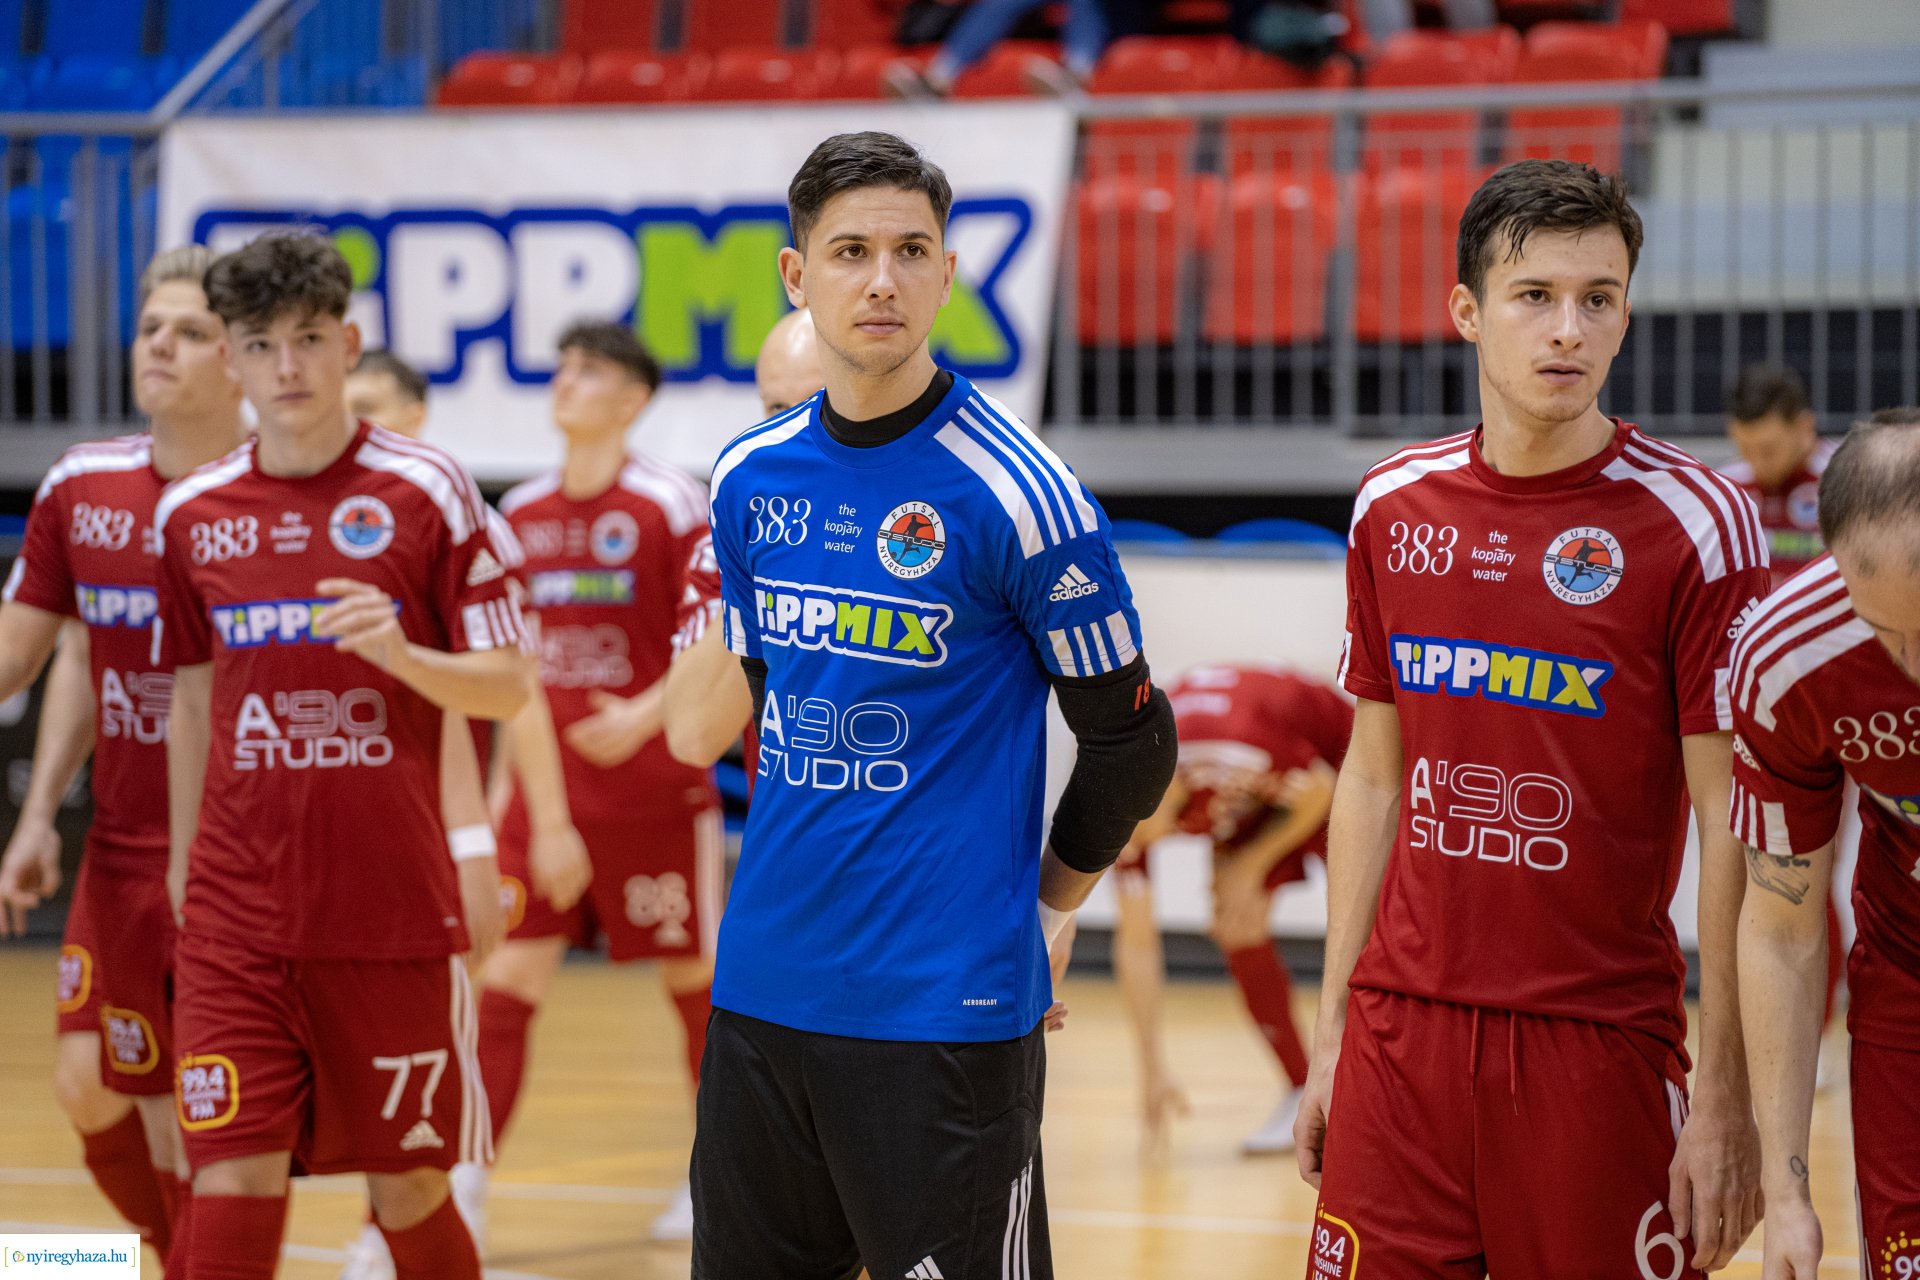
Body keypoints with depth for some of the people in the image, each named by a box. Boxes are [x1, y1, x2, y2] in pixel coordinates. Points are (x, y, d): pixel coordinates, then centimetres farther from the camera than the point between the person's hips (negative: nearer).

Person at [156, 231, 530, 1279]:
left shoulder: (425, 492, -2)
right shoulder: (192, 511, 7)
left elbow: (507, 685, -1)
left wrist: (402, 652, -19)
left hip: (395, 910, -2)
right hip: (237, 923, 2)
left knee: (408, 1189, 5)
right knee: (232, 1183, -7)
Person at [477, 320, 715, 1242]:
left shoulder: (670, 505, -9)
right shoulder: (522, 513, 8)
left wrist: (645, 716, -25)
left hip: (655, 793, -4)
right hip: (546, 791, 4)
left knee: (696, 978, 7)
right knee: (505, 977, -4)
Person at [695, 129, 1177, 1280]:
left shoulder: (1016, 491, -9)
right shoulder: (751, 480, 8)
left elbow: (1131, 740, -2)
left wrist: (1042, 903, 7)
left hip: (946, 1003, -6)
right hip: (764, 992, 6)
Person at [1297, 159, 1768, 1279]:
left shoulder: (1695, 523, -7)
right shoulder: (1396, 508, 7)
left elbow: (1733, 827, -8)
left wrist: (1726, 1101, -12)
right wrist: (1333, 1034, 12)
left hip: (1601, 1040, -4)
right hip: (1404, 1027, 4)